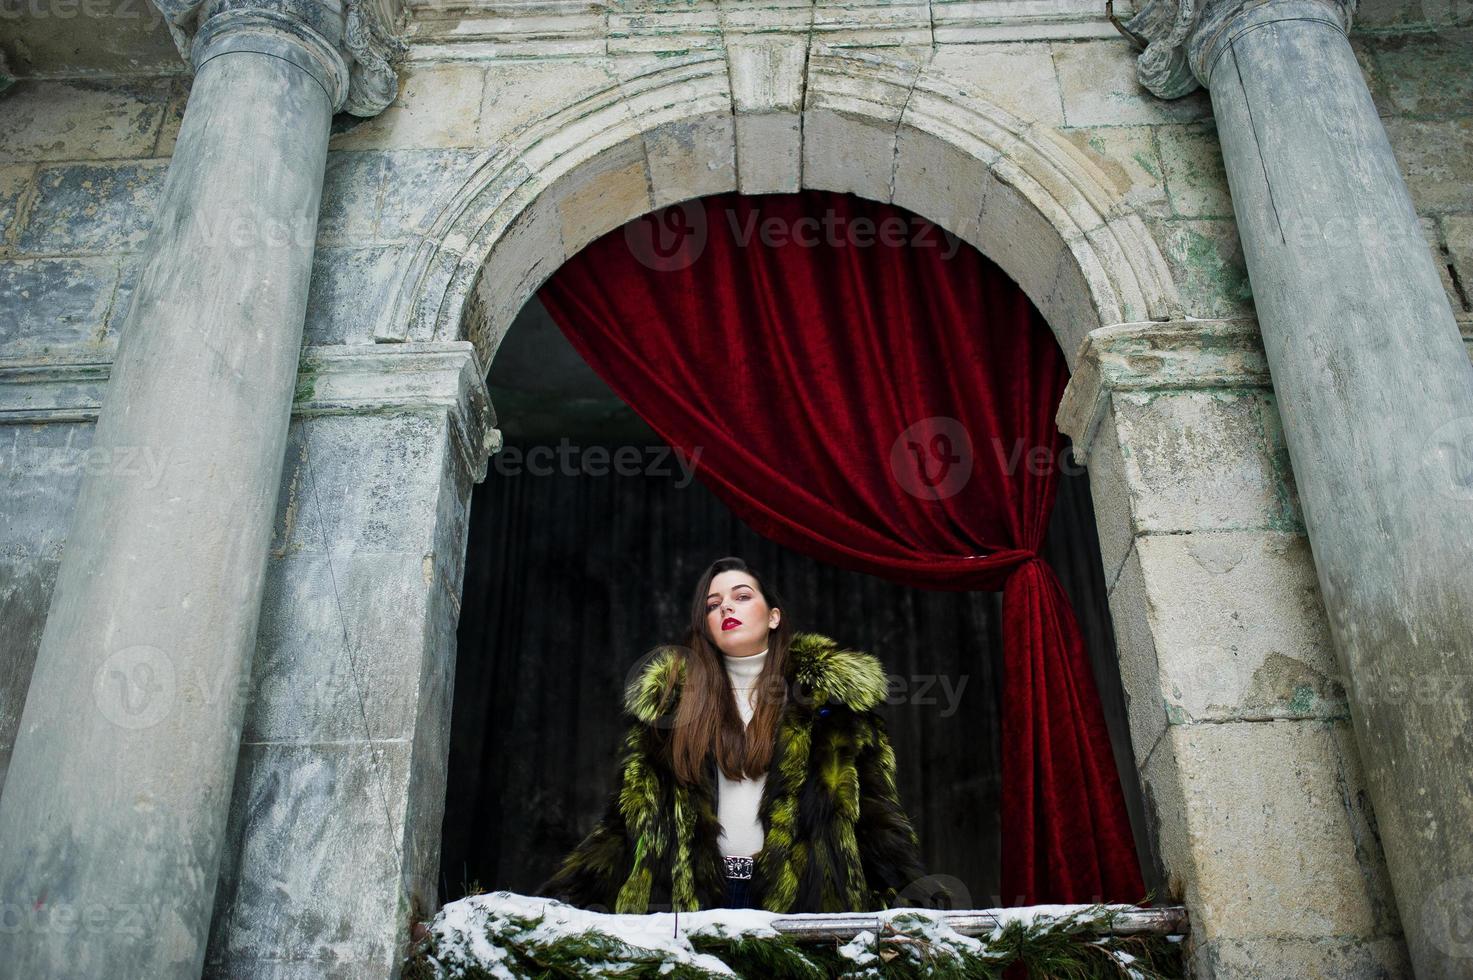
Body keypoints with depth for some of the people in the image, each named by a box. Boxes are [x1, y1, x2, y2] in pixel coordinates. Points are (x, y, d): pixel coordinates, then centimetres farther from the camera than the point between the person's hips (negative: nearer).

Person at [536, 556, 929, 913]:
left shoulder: (828, 687, 4)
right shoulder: (667, 692, 7)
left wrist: (912, 902, -9)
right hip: (691, 897, 1)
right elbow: (631, 810, 9)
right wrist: (563, 893, 0)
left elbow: (874, 806, 3)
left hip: (801, 895, -1)